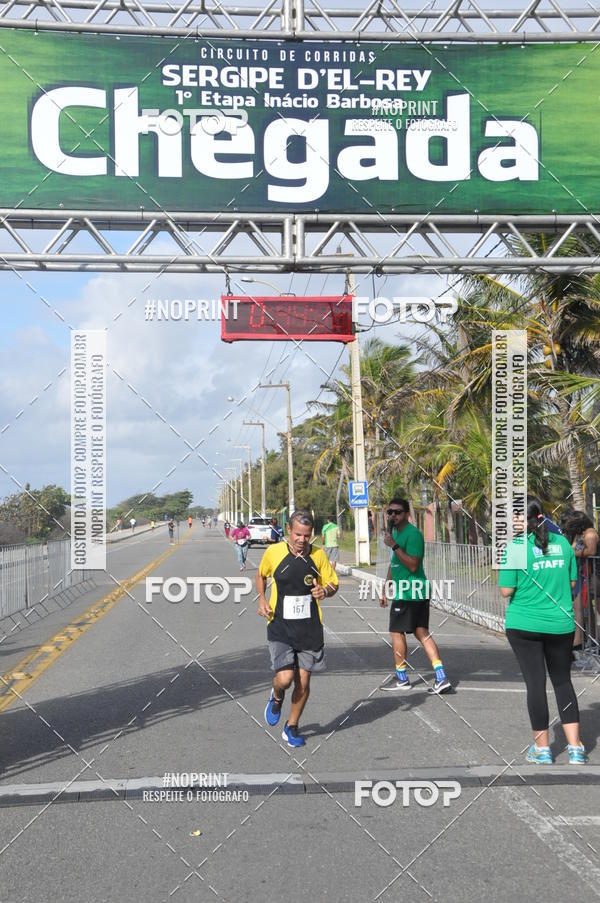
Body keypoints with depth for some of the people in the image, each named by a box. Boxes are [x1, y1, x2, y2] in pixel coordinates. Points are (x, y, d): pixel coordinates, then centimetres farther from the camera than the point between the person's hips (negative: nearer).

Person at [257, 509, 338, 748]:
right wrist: (262, 599, 0)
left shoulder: (318, 555, -2)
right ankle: (276, 698, 22)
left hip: (310, 629, 2)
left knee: (303, 682, 6)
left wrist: (325, 591, -14)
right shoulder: (273, 552, -5)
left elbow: (333, 583, 9)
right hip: (280, 628, -2)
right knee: (285, 678, -16)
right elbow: (261, 575, 15)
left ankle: (291, 727, 28)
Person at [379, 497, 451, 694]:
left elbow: (413, 565, -23)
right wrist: (385, 591, 25)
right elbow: (393, 565, 24)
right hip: (418, 593, 10)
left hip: (408, 594, -10)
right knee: (422, 633, 7)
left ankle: (402, 679, 11)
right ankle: (441, 678, 4)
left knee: (397, 633, 1)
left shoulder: (413, 534, -16)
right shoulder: (395, 533, 16)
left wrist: (394, 546, -25)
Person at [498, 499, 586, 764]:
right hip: (561, 623, 3)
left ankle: (542, 748, 14)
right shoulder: (562, 542, 2)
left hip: (524, 625, -3)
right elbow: (571, 583, 9)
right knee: (563, 681, 14)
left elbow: (506, 590, -11)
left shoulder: (516, 546, -11)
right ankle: (575, 748, 11)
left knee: (535, 683, 6)